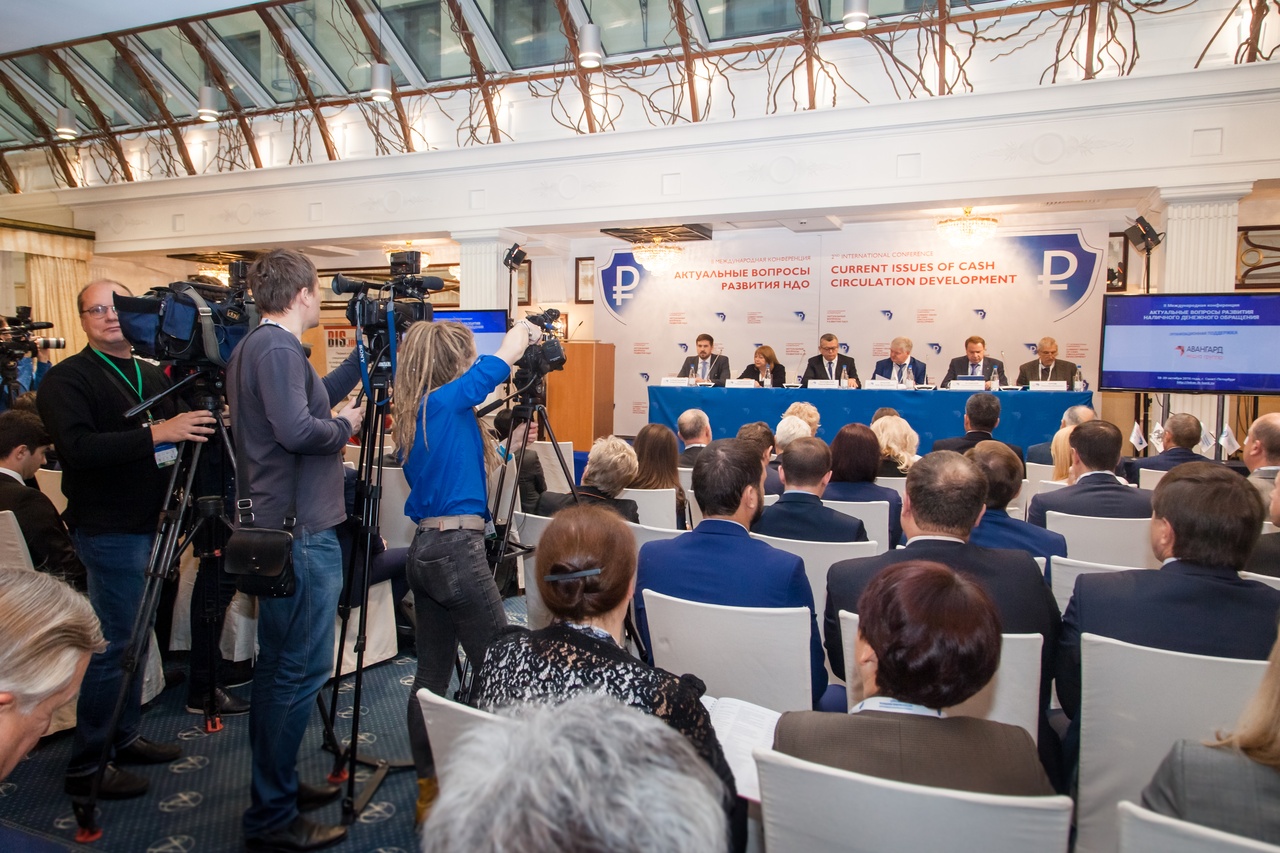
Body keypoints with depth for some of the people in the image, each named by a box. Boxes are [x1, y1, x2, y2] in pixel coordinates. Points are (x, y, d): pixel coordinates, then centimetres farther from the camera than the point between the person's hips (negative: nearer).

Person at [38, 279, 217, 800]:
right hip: (108, 528, -7)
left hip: (148, 524, 7)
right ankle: (87, 766, 7)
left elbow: (180, 437, 21)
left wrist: (199, 423, 0)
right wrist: (155, 432, -30)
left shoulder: (154, 377, 14)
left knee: (134, 638, 15)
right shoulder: (66, 379, -8)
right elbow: (77, 448, -22)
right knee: (114, 644, -5)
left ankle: (123, 738, 28)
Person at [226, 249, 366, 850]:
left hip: (274, 527, 11)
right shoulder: (276, 347, -15)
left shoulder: (255, 346, 16)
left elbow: (315, 398, 23)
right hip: (300, 530, -11)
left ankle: (275, 786, 31)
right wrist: (345, 425, -8)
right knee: (300, 670, -4)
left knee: (278, 665, 18)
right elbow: (297, 429, -26)